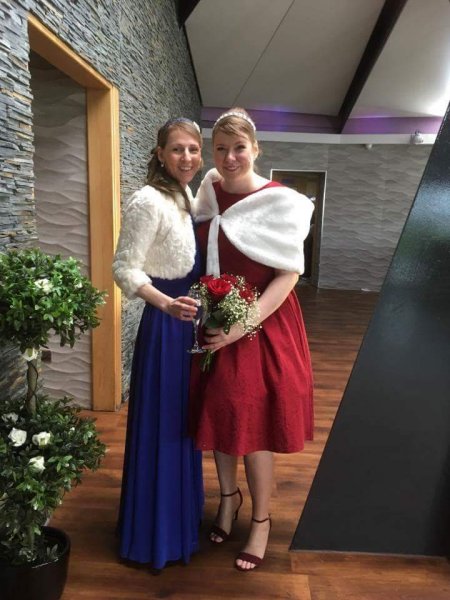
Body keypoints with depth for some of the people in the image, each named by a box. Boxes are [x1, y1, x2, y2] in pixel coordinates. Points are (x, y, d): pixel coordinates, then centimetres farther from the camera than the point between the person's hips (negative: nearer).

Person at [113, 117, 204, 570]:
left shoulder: (186, 197, 11)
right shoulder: (148, 200, -16)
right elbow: (124, 268, -21)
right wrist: (165, 303, -35)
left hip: (187, 316, 9)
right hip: (164, 320, -9)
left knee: (183, 420, 20)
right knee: (161, 423, 3)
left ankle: (180, 513, 41)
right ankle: (157, 534, 25)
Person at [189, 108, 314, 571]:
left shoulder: (280, 202, -12)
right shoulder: (208, 194, 3)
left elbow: (288, 274, -14)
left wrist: (243, 326, -21)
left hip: (263, 325, -4)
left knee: (252, 422, 4)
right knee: (217, 413, 14)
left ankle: (261, 519, 27)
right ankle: (228, 495, 40)